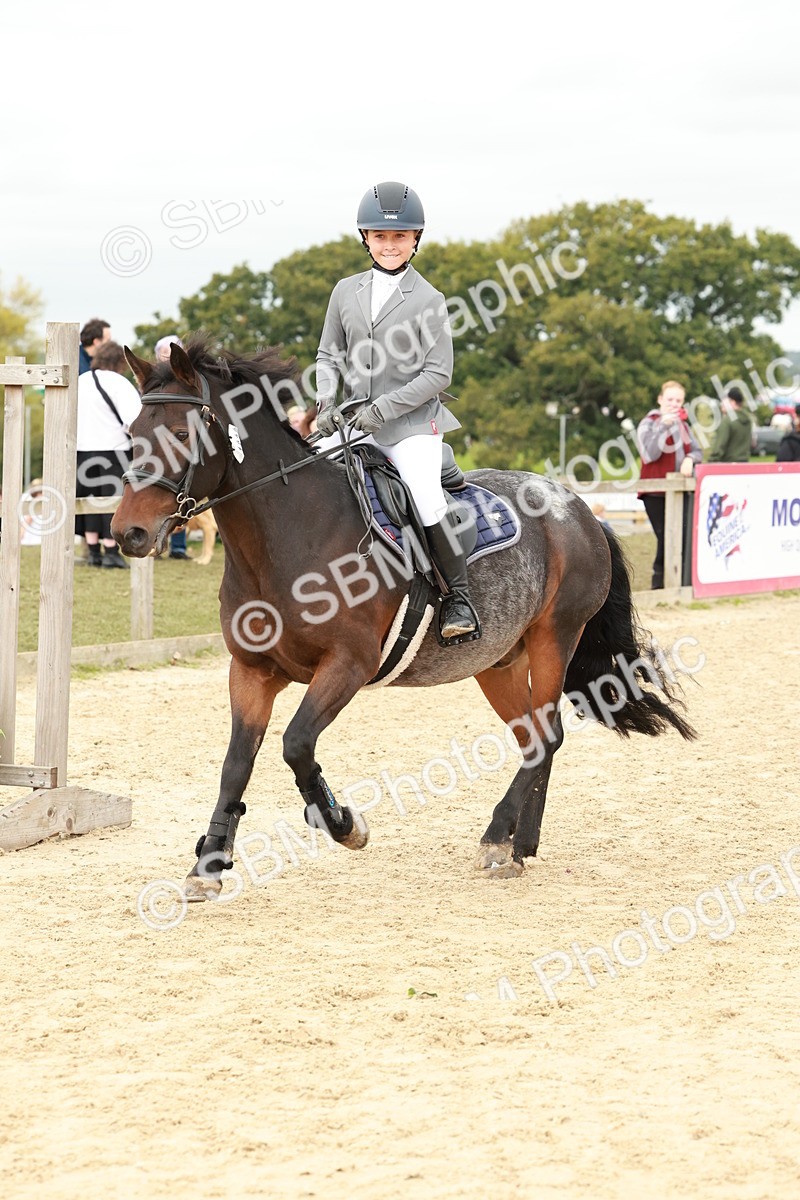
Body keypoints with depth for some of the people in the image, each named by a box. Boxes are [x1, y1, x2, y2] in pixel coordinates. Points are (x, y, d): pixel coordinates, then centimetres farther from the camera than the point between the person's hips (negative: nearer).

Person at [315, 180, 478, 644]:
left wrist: (381, 409, -15)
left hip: (411, 420, -5)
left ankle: (459, 598, -15)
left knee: (426, 495, -26)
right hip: (353, 422, 5)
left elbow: (438, 374, -8)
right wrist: (327, 400, -3)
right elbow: (329, 354, 16)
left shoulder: (429, 300, -3)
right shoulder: (346, 292, 10)